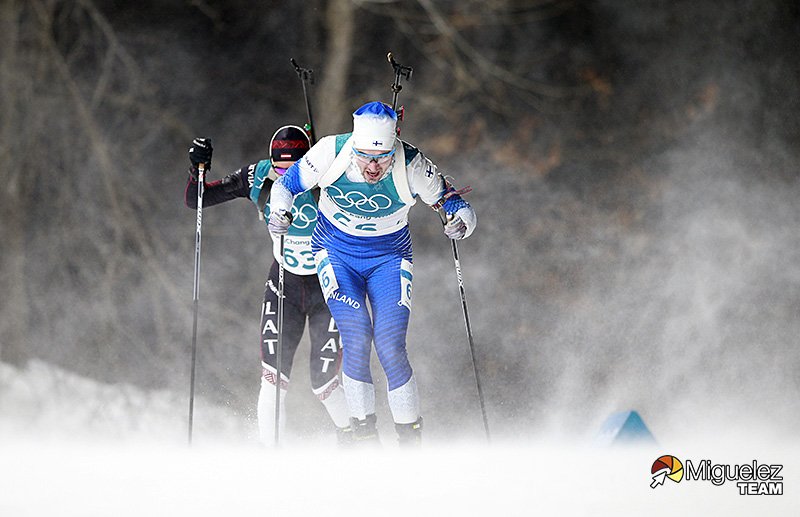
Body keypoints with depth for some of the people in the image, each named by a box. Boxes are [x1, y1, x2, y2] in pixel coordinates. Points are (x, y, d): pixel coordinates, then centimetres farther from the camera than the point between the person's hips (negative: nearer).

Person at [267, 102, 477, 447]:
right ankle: (364, 436, -5)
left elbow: (451, 201, -11)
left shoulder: (411, 167, -24)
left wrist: (460, 222, -31)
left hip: (388, 259, 0)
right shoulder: (331, 153, -23)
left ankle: (411, 444, 1)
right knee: (357, 339, -19)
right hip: (336, 255, 0)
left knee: (391, 350, -13)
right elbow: (287, 184, -6)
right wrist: (279, 212, -23)